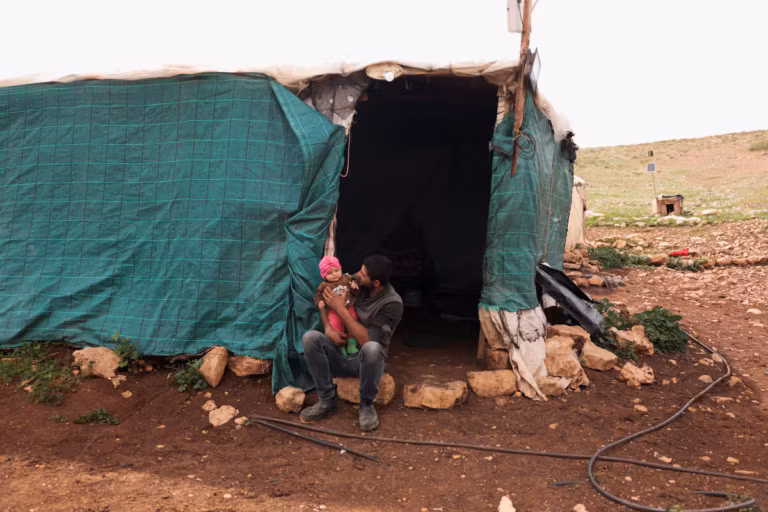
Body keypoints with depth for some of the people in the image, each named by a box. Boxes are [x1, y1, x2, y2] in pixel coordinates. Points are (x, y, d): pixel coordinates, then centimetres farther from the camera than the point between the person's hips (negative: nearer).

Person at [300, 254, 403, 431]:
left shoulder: (392, 304, -17)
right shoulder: (357, 285, -2)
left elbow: (366, 340, -22)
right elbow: (324, 301, 12)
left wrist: (341, 309, -19)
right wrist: (328, 328, -9)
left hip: (365, 361, -4)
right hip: (340, 357, 5)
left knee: (372, 348, -40)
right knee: (309, 337, -23)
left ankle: (366, 404, -13)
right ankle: (326, 400, -11)